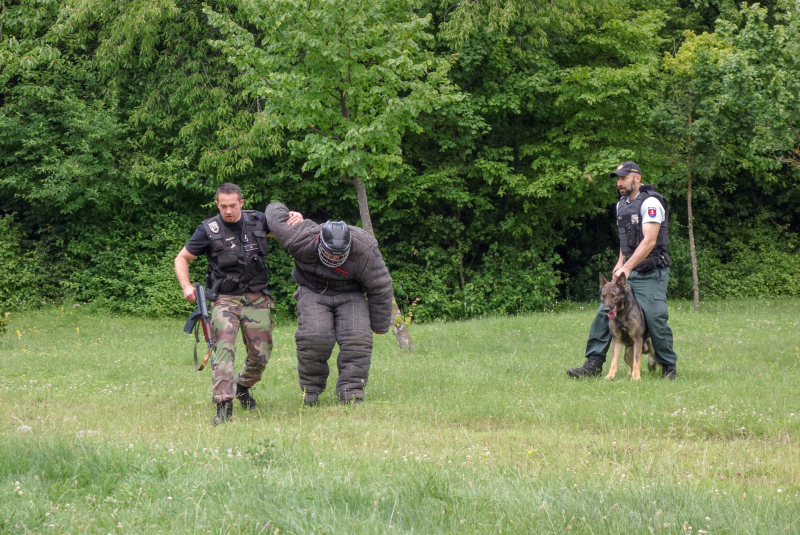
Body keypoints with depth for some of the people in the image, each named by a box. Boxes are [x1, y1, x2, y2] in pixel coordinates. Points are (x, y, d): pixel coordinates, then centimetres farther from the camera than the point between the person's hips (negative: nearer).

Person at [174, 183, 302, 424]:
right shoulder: (209, 230, -5)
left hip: (256, 298, 3)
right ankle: (224, 405, -28)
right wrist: (186, 286, -10)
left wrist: (296, 217, 0)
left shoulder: (257, 220, 3)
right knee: (224, 347, -23)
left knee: (260, 355, 4)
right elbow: (182, 259, 5)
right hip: (224, 298, -3)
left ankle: (243, 387, 34)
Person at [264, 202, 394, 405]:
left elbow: (380, 289, -13)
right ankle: (311, 388, -1)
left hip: (349, 295, 0)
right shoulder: (300, 240, -29)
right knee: (314, 337, -20)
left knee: (357, 339, -18)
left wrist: (379, 325, -4)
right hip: (313, 291, 0)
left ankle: (351, 393, -14)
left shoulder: (365, 251, -28)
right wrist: (284, 213, 13)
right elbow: (275, 211, -13)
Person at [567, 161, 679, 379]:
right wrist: (620, 262, 10)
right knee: (605, 312, -2)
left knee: (655, 320, -9)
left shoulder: (650, 202, -14)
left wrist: (627, 267, -28)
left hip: (651, 273, -8)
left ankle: (669, 368, 6)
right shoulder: (621, 204, 13)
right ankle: (594, 363, 1)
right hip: (628, 271, 8)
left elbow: (649, 241, -23)